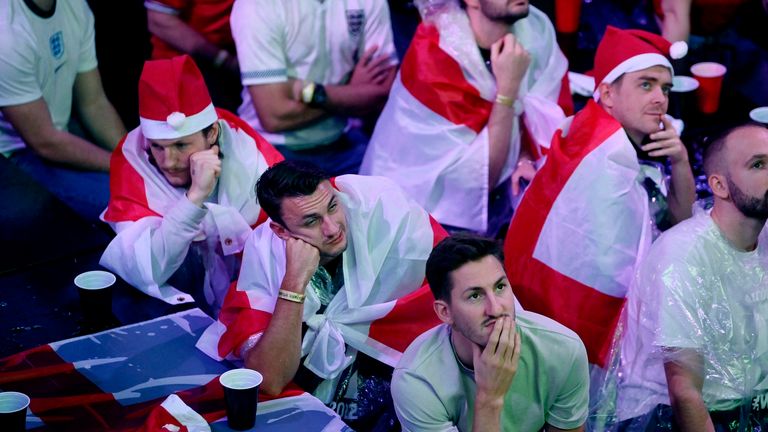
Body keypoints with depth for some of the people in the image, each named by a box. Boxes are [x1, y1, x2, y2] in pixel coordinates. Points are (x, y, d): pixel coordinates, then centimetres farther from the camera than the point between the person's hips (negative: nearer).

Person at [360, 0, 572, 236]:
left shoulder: (536, 27, -10)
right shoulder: (433, 58, -26)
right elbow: (477, 177, -25)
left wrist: (525, 160, -17)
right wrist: (507, 87, -30)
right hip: (427, 206, -6)